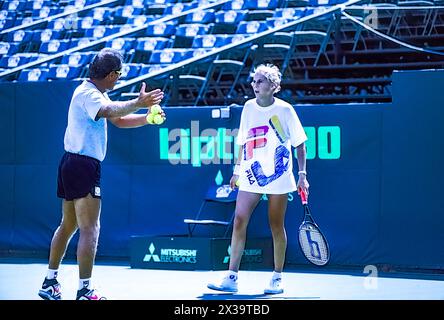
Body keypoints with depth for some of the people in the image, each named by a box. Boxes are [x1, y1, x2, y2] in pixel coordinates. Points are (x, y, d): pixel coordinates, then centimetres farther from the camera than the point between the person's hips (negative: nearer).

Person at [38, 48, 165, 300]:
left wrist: (146, 117, 8)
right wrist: (138, 103, -46)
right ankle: (85, 291, -12)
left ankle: (50, 283, 21)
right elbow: (109, 111, -37)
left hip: (73, 164, 11)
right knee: (90, 229, -10)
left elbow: (118, 120, 23)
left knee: (68, 226, 16)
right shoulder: (87, 93, -15)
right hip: (83, 165, -11)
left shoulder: (96, 93, 17)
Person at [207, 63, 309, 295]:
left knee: (276, 227, 3)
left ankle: (277, 278, 14)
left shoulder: (284, 110, -5)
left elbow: (300, 144, -1)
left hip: (278, 178, -3)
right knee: (239, 223, -5)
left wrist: (302, 174, -6)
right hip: (250, 176, 3)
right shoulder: (248, 107, 7)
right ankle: (231, 277, -4)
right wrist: (237, 169, 16)